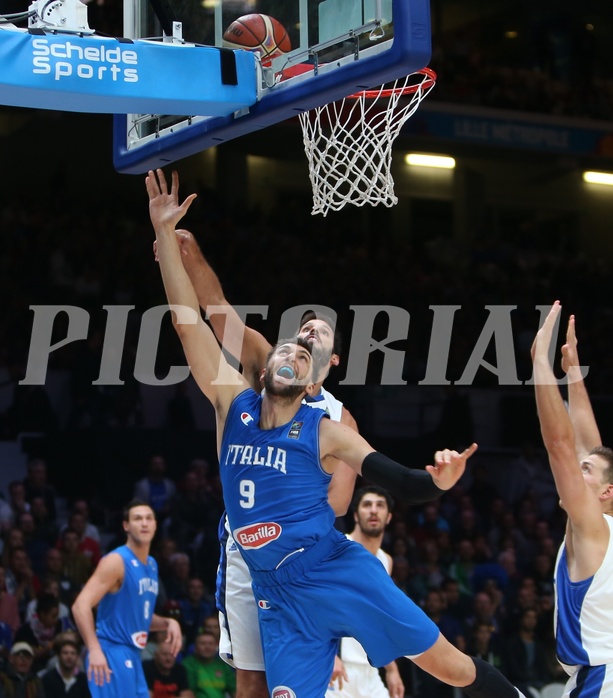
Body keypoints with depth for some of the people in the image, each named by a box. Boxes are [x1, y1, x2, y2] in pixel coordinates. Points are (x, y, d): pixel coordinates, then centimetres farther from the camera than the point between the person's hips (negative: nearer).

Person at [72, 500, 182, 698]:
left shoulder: (152, 565, 15)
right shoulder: (116, 561, -12)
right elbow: (81, 605, -22)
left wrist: (168, 623, 7)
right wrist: (94, 649, -32)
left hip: (132, 657, 9)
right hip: (112, 654, -9)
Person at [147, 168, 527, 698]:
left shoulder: (324, 431, 0)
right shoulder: (234, 405, 5)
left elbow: (406, 487, -3)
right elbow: (188, 322, -1)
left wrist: (440, 481, -27)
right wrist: (165, 232, -6)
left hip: (341, 573, -2)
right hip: (279, 596, 2)